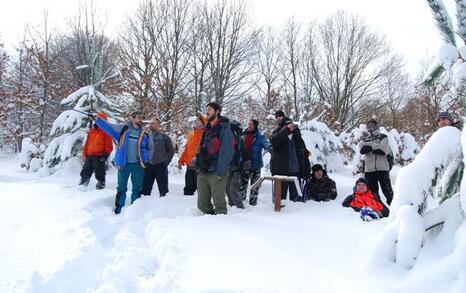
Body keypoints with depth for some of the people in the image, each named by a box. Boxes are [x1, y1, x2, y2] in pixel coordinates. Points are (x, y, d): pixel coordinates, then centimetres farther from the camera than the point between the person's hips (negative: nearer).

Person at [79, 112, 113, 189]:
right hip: (89, 156, 7)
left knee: (100, 174, 1)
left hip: (99, 157, -7)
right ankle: (82, 186, 21)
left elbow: (109, 145, -11)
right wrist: (84, 154, 15)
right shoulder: (92, 131, 15)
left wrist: (105, 155, -17)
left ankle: (101, 186, 11)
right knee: (85, 172, 12)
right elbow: (87, 143, 19)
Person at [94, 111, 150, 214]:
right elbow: (108, 127, -5)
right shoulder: (122, 129, -2)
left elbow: (149, 149, 10)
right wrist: (97, 119, -16)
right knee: (121, 188, 9)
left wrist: (146, 158, -4)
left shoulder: (144, 134, 3)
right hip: (124, 164, -2)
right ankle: (118, 210, 18)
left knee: (137, 189, 9)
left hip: (138, 165, 2)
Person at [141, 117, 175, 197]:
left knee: (163, 189, 4)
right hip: (148, 166, 4)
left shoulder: (164, 137, -2)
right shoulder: (147, 137, 9)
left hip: (160, 166, -4)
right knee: (145, 188, 7)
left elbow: (171, 151, 2)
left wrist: (166, 162, -3)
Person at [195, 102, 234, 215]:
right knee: (202, 204, 11)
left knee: (219, 203, 0)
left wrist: (220, 172, -19)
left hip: (215, 173, -7)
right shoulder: (206, 130, 17)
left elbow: (226, 152, -14)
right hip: (202, 172, 7)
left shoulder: (224, 129, -7)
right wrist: (197, 162, 9)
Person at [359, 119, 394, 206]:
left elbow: (383, 150, -10)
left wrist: (370, 147, -3)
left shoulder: (383, 137, 9)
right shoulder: (365, 140, 18)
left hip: (382, 168, -4)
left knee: (387, 191, -6)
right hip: (369, 170, 4)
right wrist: (376, 147, -10)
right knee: (373, 192, 7)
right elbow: (362, 150, -4)